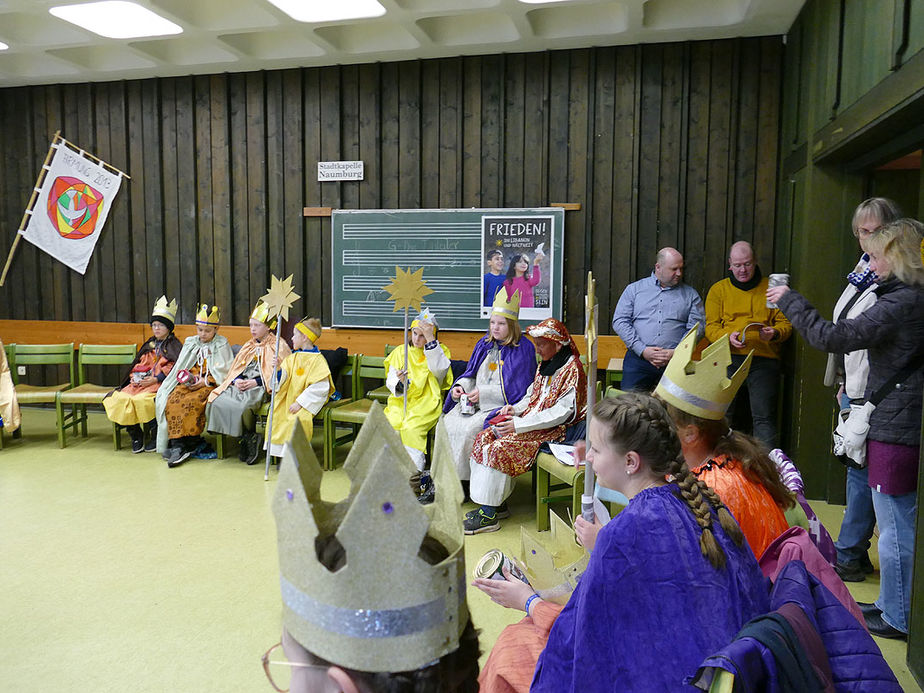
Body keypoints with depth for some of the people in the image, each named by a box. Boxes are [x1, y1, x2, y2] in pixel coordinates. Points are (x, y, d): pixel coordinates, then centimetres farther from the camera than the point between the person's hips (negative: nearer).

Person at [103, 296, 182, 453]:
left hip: (160, 383, -7)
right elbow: (139, 364, 23)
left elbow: (173, 367, -11)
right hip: (141, 382, 7)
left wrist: (155, 379, -17)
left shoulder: (174, 346, 1)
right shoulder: (149, 345, 22)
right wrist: (135, 377, 3)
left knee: (141, 399, -33)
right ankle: (135, 435, -3)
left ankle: (153, 435, -12)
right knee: (120, 398, -17)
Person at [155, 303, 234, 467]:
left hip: (210, 384, -5)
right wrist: (185, 378, -2)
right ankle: (178, 444, -28)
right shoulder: (190, 343, 20)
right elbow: (180, 367, 20)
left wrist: (204, 382, -13)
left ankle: (190, 442, -24)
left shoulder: (222, 345, 5)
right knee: (172, 401, -24)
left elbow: (223, 372, -2)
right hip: (189, 383, 5)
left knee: (191, 402, -33)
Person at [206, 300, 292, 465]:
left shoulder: (278, 345, 1)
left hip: (261, 388, -7)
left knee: (242, 407, -35)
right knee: (217, 401, -19)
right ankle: (247, 439, -9)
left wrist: (256, 382, -15)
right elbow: (236, 367, 21)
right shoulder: (249, 345, 23)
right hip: (241, 385, 7)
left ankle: (250, 437, -5)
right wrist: (236, 380, -2)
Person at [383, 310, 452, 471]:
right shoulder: (400, 352, 15)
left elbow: (439, 370, -15)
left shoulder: (440, 351, 8)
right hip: (400, 401, 3)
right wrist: (399, 382, -14)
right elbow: (390, 381, 11)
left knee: (411, 428, -31)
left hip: (426, 404, -3)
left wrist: (430, 340, -17)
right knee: (390, 424, -27)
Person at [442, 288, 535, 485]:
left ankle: (461, 482, -13)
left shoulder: (523, 349, -7)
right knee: (447, 423, -17)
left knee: (469, 429, -27)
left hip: (503, 406, -6)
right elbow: (470, 375, 22)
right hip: (474, 402, 7)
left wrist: (484, 393, -16)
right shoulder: (484, 344, 14)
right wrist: (460, 386, -2)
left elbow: (517, 390, -13)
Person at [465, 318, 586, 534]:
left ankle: (490, 515, -15)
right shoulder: (544, 366, 14)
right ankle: (496, 502, -1)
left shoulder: (571, 369, -14)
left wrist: (520, 425, -23)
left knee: (500, 448, -23)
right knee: (484, 438, -5)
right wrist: (516, 409, 1)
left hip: (554, 430, -9)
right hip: (534, 423, 9)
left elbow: (562, 412, -20)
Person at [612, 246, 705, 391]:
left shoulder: (690, 294, 14)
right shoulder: (634, 289, 12)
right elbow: (619, 321, 3)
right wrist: (642, 350, -8)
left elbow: (697, 327, 6)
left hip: (675, 360, 1)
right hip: (638, 358, 0)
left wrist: (676, 353, -9)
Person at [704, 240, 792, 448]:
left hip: (764, 359, 0)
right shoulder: (719, 289, 14)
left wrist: (774, 333, -12)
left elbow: (785, 323, 11)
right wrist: (728, 336, -14)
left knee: (764, 416, -9)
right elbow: (711, 326, 7)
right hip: (729, 358, 1)